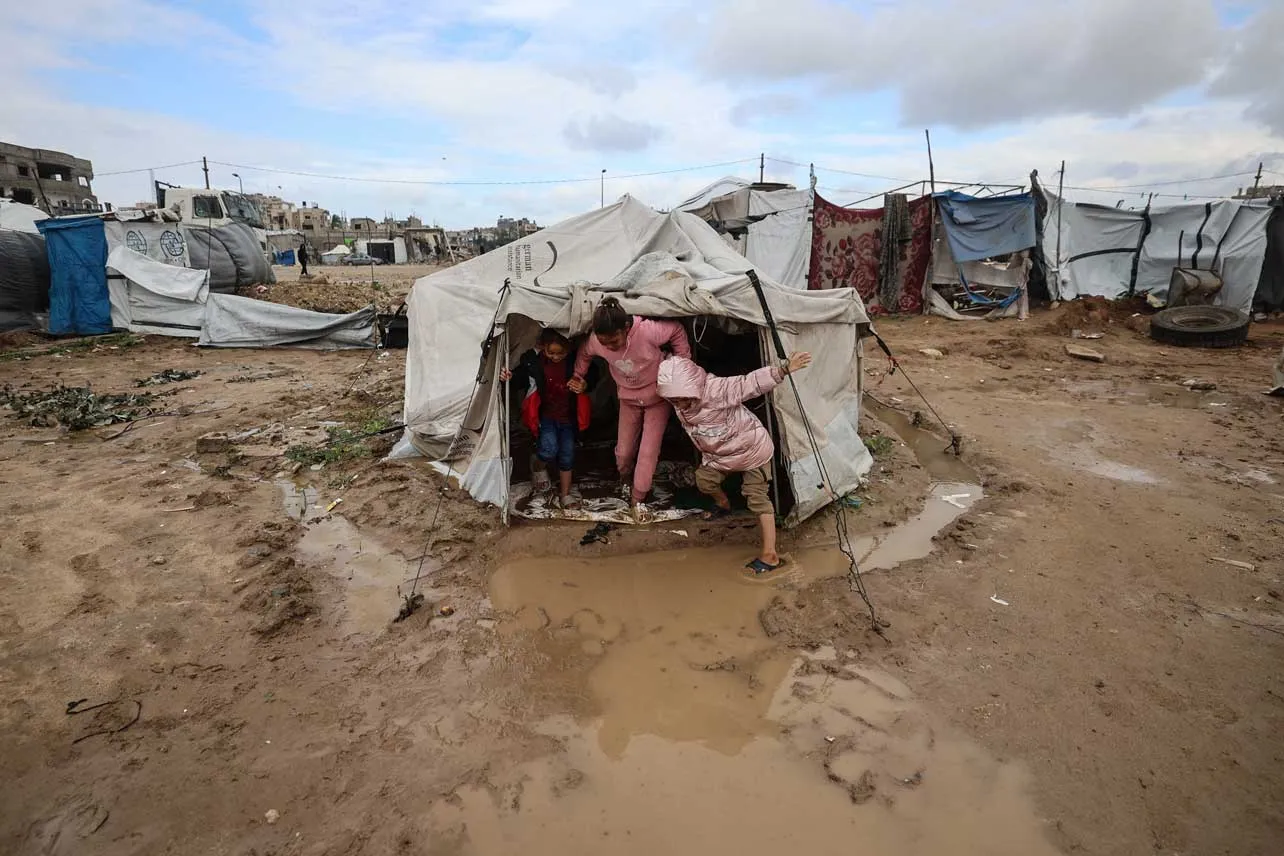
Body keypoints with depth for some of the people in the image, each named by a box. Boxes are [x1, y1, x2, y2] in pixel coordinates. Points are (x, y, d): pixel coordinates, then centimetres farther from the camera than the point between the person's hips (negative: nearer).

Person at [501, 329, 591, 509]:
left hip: (568, 417, 2)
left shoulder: (575, 361, -14)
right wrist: (509, 377, -18)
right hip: (546, 416, -1)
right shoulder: (533, 360, -14)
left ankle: (565, 495, 27)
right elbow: (522, 378, 4)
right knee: (549, 450, -23)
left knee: (567, 456, 8)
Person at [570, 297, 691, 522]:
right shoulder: (596, 341, -24)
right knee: (624, 451, 8)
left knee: (648, 451, -4)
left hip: (657, 397, -3)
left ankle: (637, 500, 15)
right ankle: (626, 480, 43)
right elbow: (584, 354, 2)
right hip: (629, 399, 3)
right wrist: (577, 377, -4)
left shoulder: (648, 330, -36)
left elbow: (677, 331, -16)